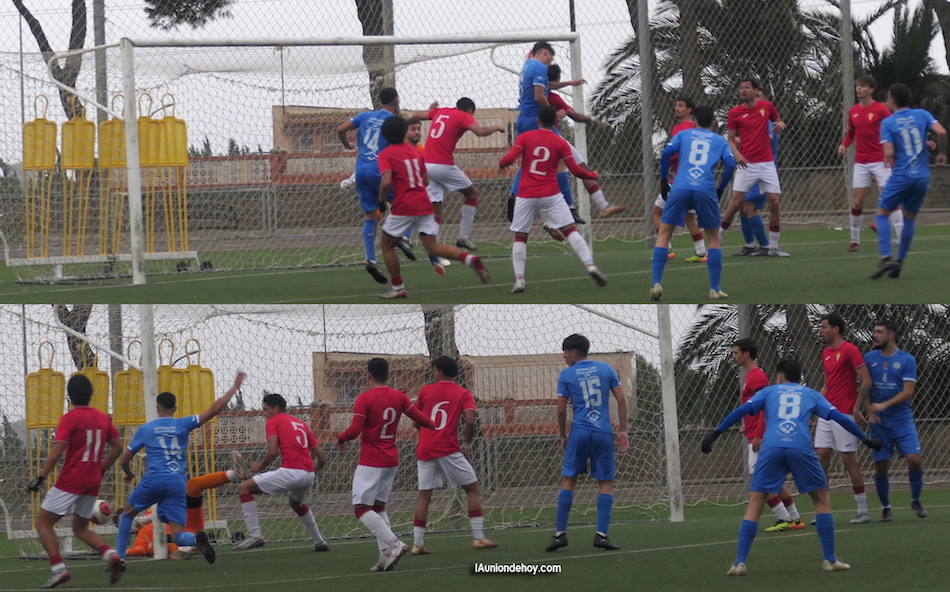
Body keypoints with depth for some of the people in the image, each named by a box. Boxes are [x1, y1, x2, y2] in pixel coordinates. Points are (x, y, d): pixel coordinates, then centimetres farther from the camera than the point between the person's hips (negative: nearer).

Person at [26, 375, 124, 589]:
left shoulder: (69, 419, -10)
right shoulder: (103, 418, 9)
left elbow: (57, 452, -17)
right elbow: (118, 446, 12)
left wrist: (40, 477, -13)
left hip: (70, 481, -7)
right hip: (93, 482, 7)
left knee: (43, 522, 3)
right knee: (80, 528, 20)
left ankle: (58, 568, -12)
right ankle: (110, 554, -5)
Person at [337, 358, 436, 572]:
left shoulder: (364, 399, -12)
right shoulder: (399, 397, 5)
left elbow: (354, 431, -18)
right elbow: (421, 419, 10)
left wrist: (340, 439, 4)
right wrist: (435, 426, 31)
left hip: (371, 462, -7)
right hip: (392, 460, 7)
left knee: (361, 508, -7)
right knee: (379, 506, 15)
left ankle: (394, 544, -22)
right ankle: (386, 555, 4)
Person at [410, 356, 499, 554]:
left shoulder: (426, 391, 9)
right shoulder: (463, 394, 3)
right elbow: (470, 421, -11)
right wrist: (466, 445, 2)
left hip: (425, 449, 3)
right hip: (448, 448, -3)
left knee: (424, 496, 7)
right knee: (472, 488, 6)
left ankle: (417, 543, 2)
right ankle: (478, 538, -2)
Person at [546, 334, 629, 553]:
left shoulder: (566, 375, 3)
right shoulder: (605, 369, 9)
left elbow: (561, 409, 2)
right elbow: (621, 399, 4)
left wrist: (563, 436, 14)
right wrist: (622, 430, 7)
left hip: (580, 431, -1)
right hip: (604, 433, 1)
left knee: (568, 481, 5)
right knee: (606, 483, 5)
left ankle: (560, 533, 1)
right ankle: (601, 535, -6)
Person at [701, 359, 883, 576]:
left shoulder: (769, 391, 25)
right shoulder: (811, 395, 26)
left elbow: (742, 411, 14)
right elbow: (838, 417, 19)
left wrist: (715, 434, 15)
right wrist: (865, 439, 26)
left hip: (771, 448, 0)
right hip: (801, 448, 0)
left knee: (755, 504, 8)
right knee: (822, 499, 16)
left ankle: (740, 563, -1)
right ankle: (830, 560, 12)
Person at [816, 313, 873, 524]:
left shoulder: (849, 350, -10)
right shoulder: (826, 353, 15)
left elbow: (866, 381, -13)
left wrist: (857, 407, -18)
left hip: (844, 415, -8)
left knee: (848, 459, -5)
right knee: (821, 457, 2)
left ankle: (863, 511, 3)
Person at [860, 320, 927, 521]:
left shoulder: (907, 360, -3)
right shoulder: (869, 359, 5)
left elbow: (908, 391, -9)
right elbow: (864, 389, 8)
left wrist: (885, 405, -20)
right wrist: (870, 412, -8)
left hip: (902, 419, -2)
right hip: (879, 422, 2)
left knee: (914, 459, -15)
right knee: (881, 467, -1)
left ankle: (916, 501, 7)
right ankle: (886, 508, 18)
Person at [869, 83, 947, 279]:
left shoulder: (888, 123, -5)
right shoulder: (922, 115, 5)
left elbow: (889, 153, -14)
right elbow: (941, 132, -10)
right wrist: (942, 153, 7)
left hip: (901, 175, -4)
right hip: (923, 175, 4)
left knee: (882, 213, 8)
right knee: (910, 218, 16)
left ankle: (886, 258, -11)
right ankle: (899, 262, 15)